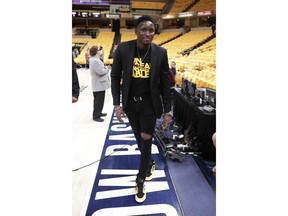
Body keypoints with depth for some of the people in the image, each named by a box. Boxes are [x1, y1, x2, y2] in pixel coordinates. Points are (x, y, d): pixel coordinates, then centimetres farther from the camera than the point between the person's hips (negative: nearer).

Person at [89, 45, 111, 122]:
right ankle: (96, 116, 7)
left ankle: (98, 113, 34)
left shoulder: (95, 60, 14)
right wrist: (107, 68, -8)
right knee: (98, 101, -2)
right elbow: (101, 72, -25)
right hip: (99, 85, -11)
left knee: (100, 100, 20)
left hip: (100, 84, 11)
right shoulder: (95, 61, -22)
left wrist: (106, 67, 4)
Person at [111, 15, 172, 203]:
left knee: (146, 140, 3)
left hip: (149, 104, -1)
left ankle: (140, 181, 23)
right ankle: (150, 163, 46)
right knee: (140, 139, 16)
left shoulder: (160, 53, -11)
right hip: (130, 103, 2)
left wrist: (167, 111, -6)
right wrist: (117, 104, -8)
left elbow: (165, 83, -5)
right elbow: (115, 77, -3)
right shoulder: (123, 49, -11)